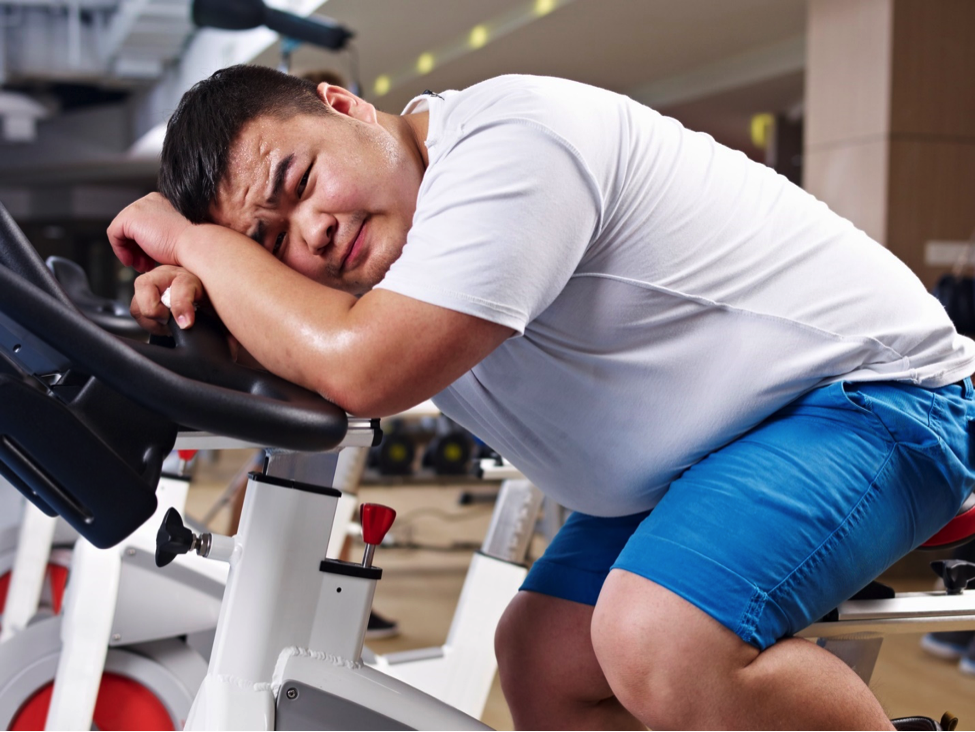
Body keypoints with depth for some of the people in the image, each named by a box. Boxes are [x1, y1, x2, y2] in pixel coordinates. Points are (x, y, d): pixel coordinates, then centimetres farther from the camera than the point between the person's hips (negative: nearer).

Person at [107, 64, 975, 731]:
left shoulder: (507, 140, -26)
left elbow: (360, 371, -33)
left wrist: (195, 241, -19)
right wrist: (196, 288, -13)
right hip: (710, 445, 9)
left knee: (661, 644, -30)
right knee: (543, 657, 3)